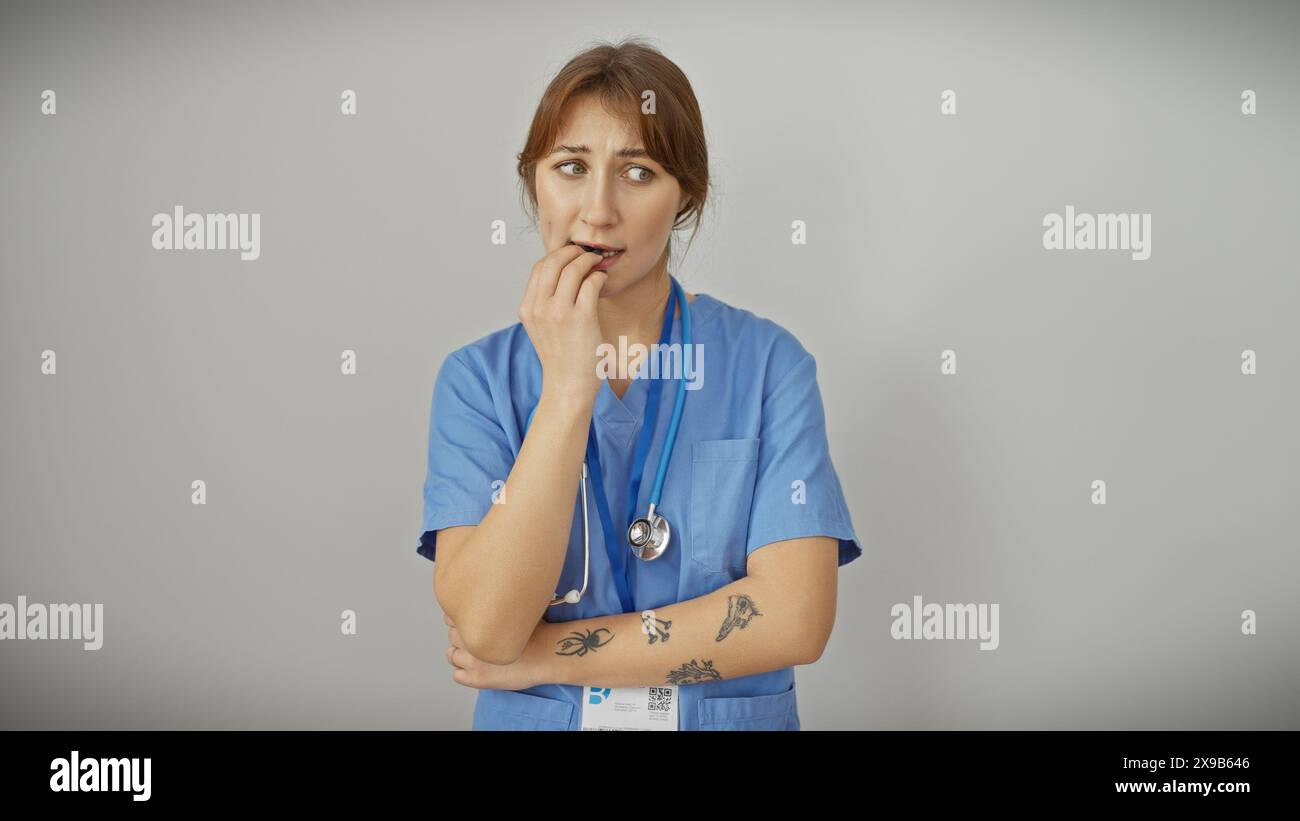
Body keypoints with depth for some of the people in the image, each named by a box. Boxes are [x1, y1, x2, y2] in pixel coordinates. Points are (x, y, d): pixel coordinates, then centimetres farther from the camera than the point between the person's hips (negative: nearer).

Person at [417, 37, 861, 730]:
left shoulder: (766, 361, -5)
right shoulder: (476, 379, -3)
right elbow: (486, 626, -14)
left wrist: (541, 654, -12)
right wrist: (567, 386, -19)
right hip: (530, 719, 1)